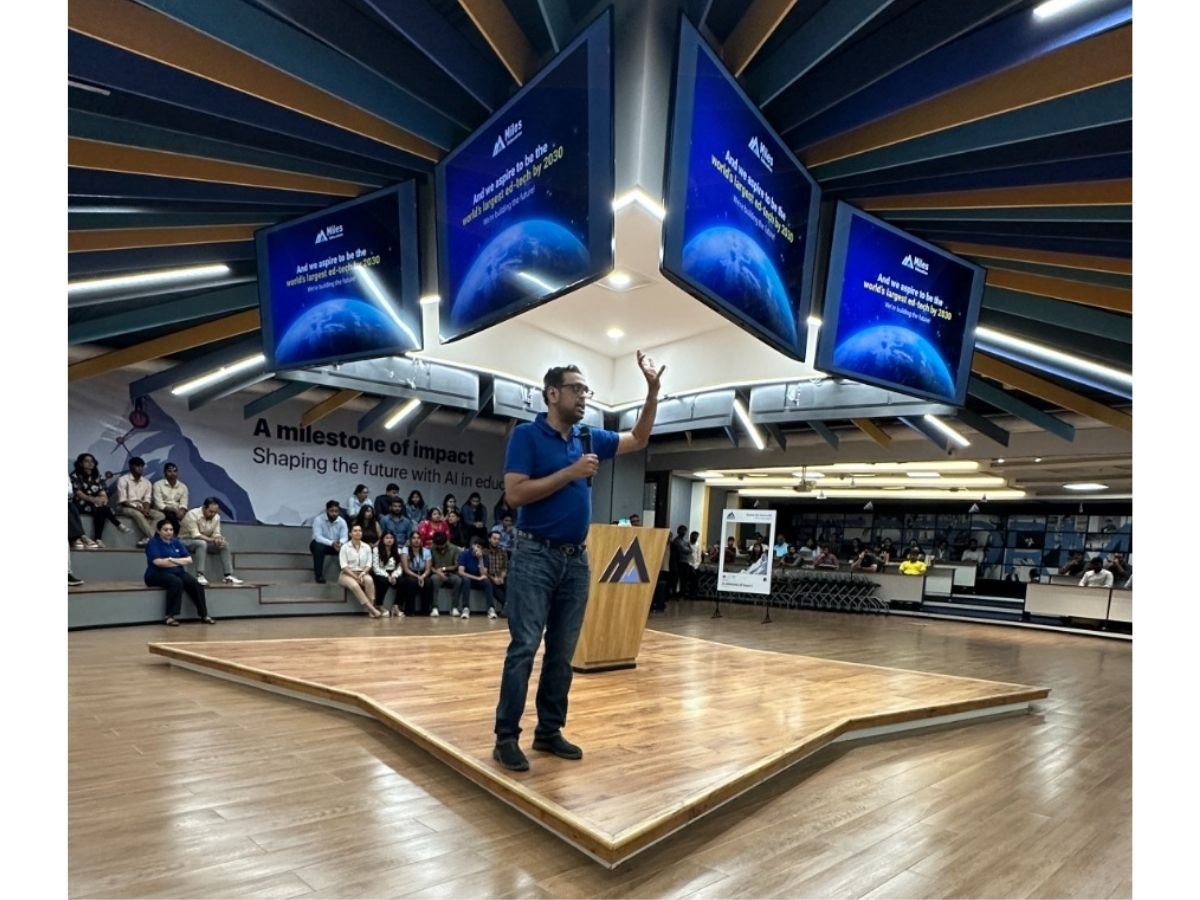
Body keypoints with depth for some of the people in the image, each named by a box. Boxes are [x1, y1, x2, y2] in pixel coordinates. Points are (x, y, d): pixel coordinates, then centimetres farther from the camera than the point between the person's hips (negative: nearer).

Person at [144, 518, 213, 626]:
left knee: (195, 584, -22)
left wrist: (172, 560, -13)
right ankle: (170, 616, -33)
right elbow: (158, 562, -19)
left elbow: (189, 560, 5)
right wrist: (181, 562, -9)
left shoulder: (177, 542, 13)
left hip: (177, 572, 5)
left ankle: (204, 615, -18)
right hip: (157, 574, -5)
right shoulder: (153, 543, -3)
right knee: (176, 582, -36)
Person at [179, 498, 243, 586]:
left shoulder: (216, 517, -6)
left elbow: (216, 534, -4)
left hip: (204, 542, 6)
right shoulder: (192, 514, -25)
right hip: (186, 540, -6)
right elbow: (195, 535, -31)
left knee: (225, 544, -12)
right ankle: (199, 576, -37)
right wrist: (211, 540, -38)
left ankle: (229, 575, -14)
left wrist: (219, 539, -27)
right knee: (202, 543, -37)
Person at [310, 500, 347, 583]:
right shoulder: (318, 520, -20)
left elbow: (344, 537, -16)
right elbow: (317, 537, -29)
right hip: (320, 543, -2)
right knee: (319, 547, -37)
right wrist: (332, 543, -44)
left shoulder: (342, 521, -10)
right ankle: (318, 575, -25)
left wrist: (340, 543, -42)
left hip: (336, 545, 3)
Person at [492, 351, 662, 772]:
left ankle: (549, 731, 22)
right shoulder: (527, 434, -7)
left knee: (563, 653, 11)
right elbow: (515, 493, -15)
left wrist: (652, 390, 11)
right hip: (535, 556, -6)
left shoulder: (590, 438, 11)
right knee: (524, 648, -5)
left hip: (576, 559, 6)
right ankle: (506, 738, 7)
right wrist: (571, 472, -17)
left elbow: (638, 440, 21)